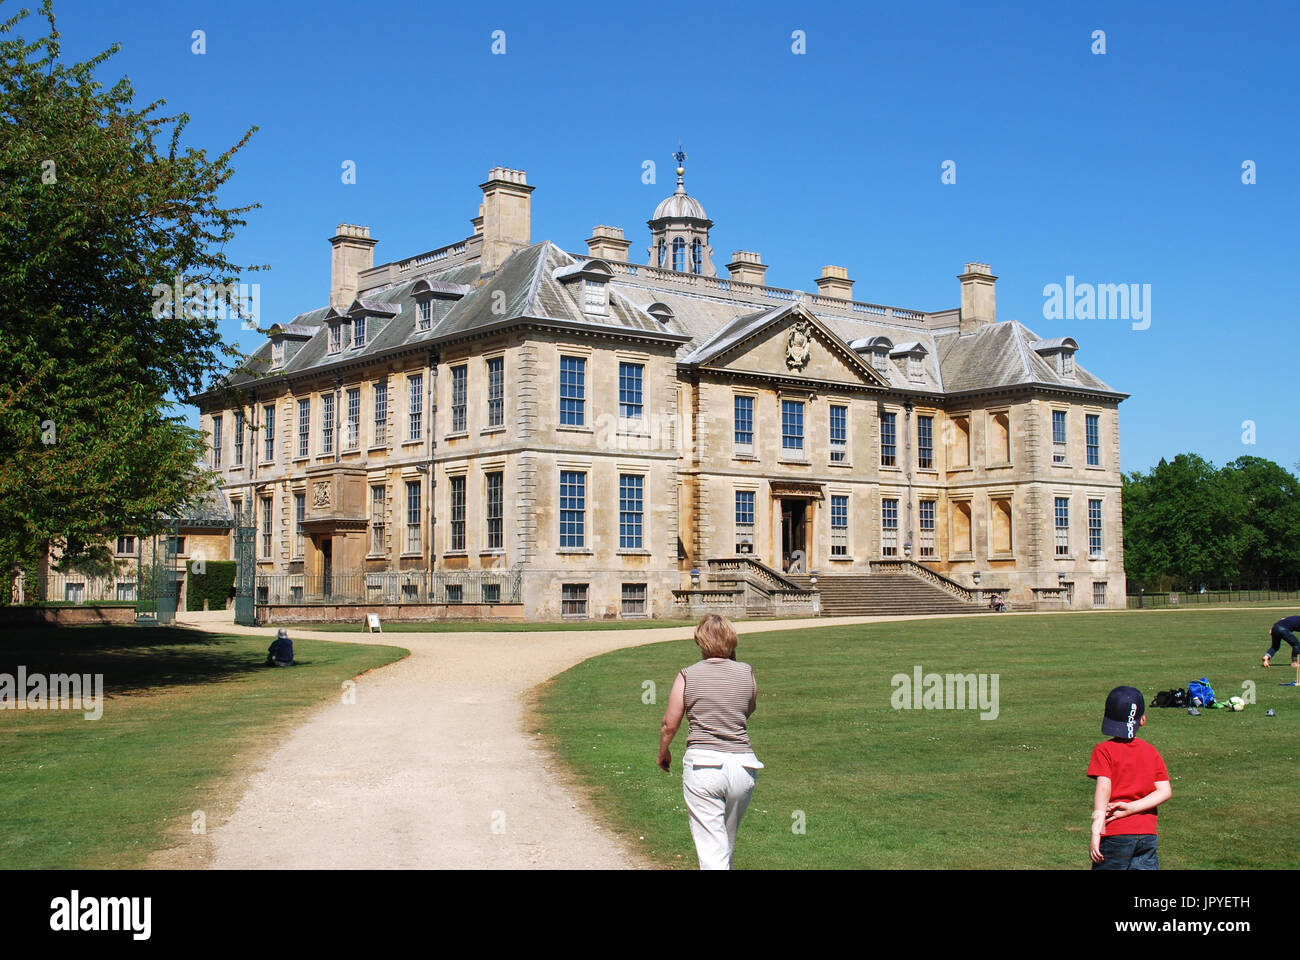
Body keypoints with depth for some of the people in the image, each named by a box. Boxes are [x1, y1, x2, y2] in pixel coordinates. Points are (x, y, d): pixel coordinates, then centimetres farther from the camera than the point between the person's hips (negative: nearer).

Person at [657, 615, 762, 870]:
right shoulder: (746, 673, 3)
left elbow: (670, 724, 1)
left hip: (702, 763, -3)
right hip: (742, 764, 3)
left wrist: (663, 753, 21)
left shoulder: (687, 676, -2)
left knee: (711, 846, -4)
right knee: (728, 840, 23)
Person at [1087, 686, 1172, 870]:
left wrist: (1096, 832, -19)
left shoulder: (1104, 751, -4)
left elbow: (1103, 788, -15)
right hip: (1147, 834, 4)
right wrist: (1131, 808, -5)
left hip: (1115, 835, -4)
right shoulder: (1152, 752, 9)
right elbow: (1165, 791, 1)